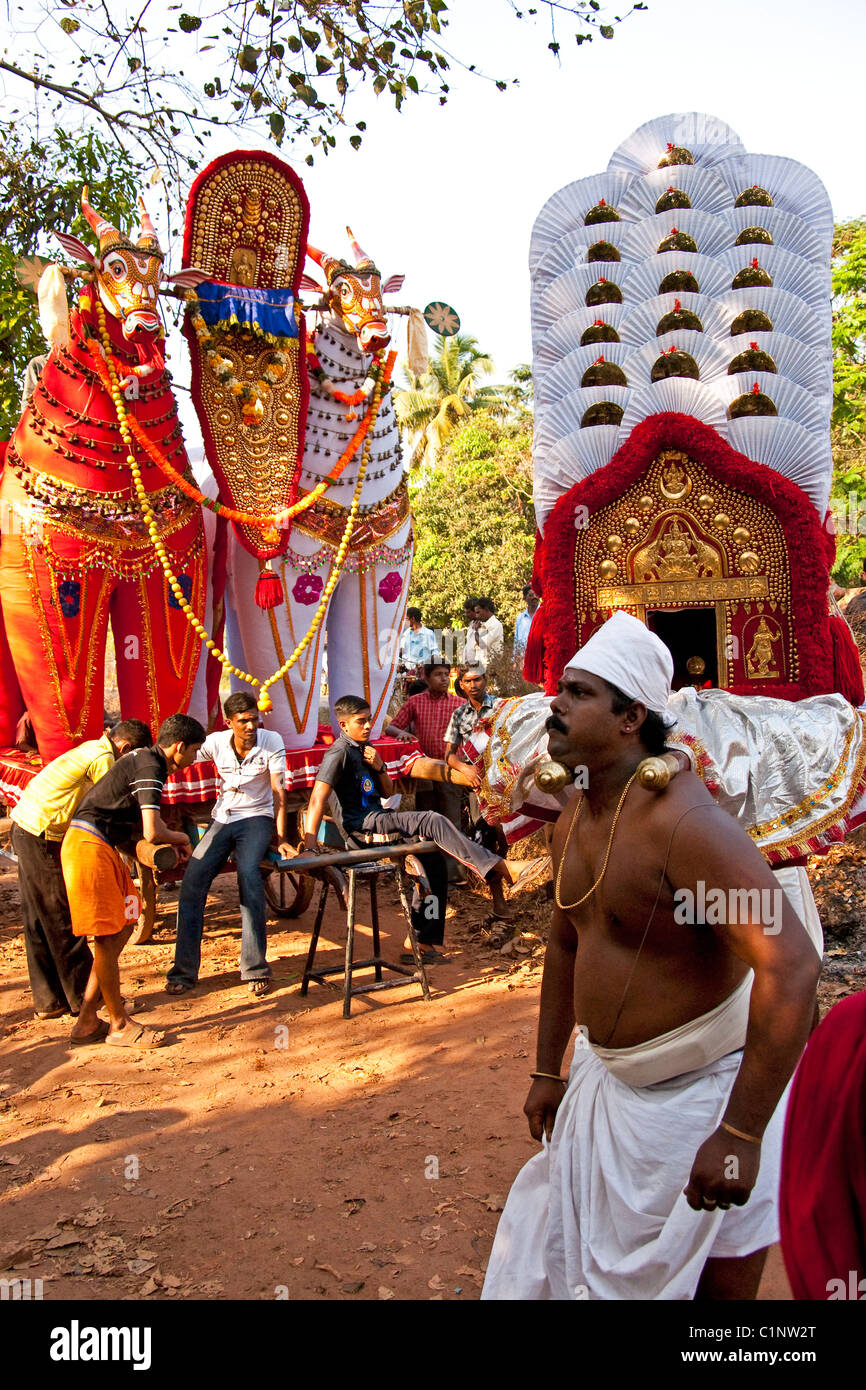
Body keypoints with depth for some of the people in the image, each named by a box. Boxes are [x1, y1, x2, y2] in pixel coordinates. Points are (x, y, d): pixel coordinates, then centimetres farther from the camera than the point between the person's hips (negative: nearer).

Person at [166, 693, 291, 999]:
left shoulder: (272, 742, -9)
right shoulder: (216, 742, -2)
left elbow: (278, 792, -12)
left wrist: (281, 838, -17)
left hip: (256, 818, -3)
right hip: (222, 819, 3)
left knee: (248, 873, -32)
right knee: (193, 880, -17)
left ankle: (256, 969, -26)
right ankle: (184, 971, -5)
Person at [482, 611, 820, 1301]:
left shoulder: (684, 822, -27)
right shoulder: (574, 819, 1)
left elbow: (790, 965, -34)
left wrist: (740, 1134, -34)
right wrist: (548, 1071, 17)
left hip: (705, 1089, -8)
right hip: (608, 1081, 8)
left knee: (718, 1282, 10)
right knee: (560, 1256, 21)